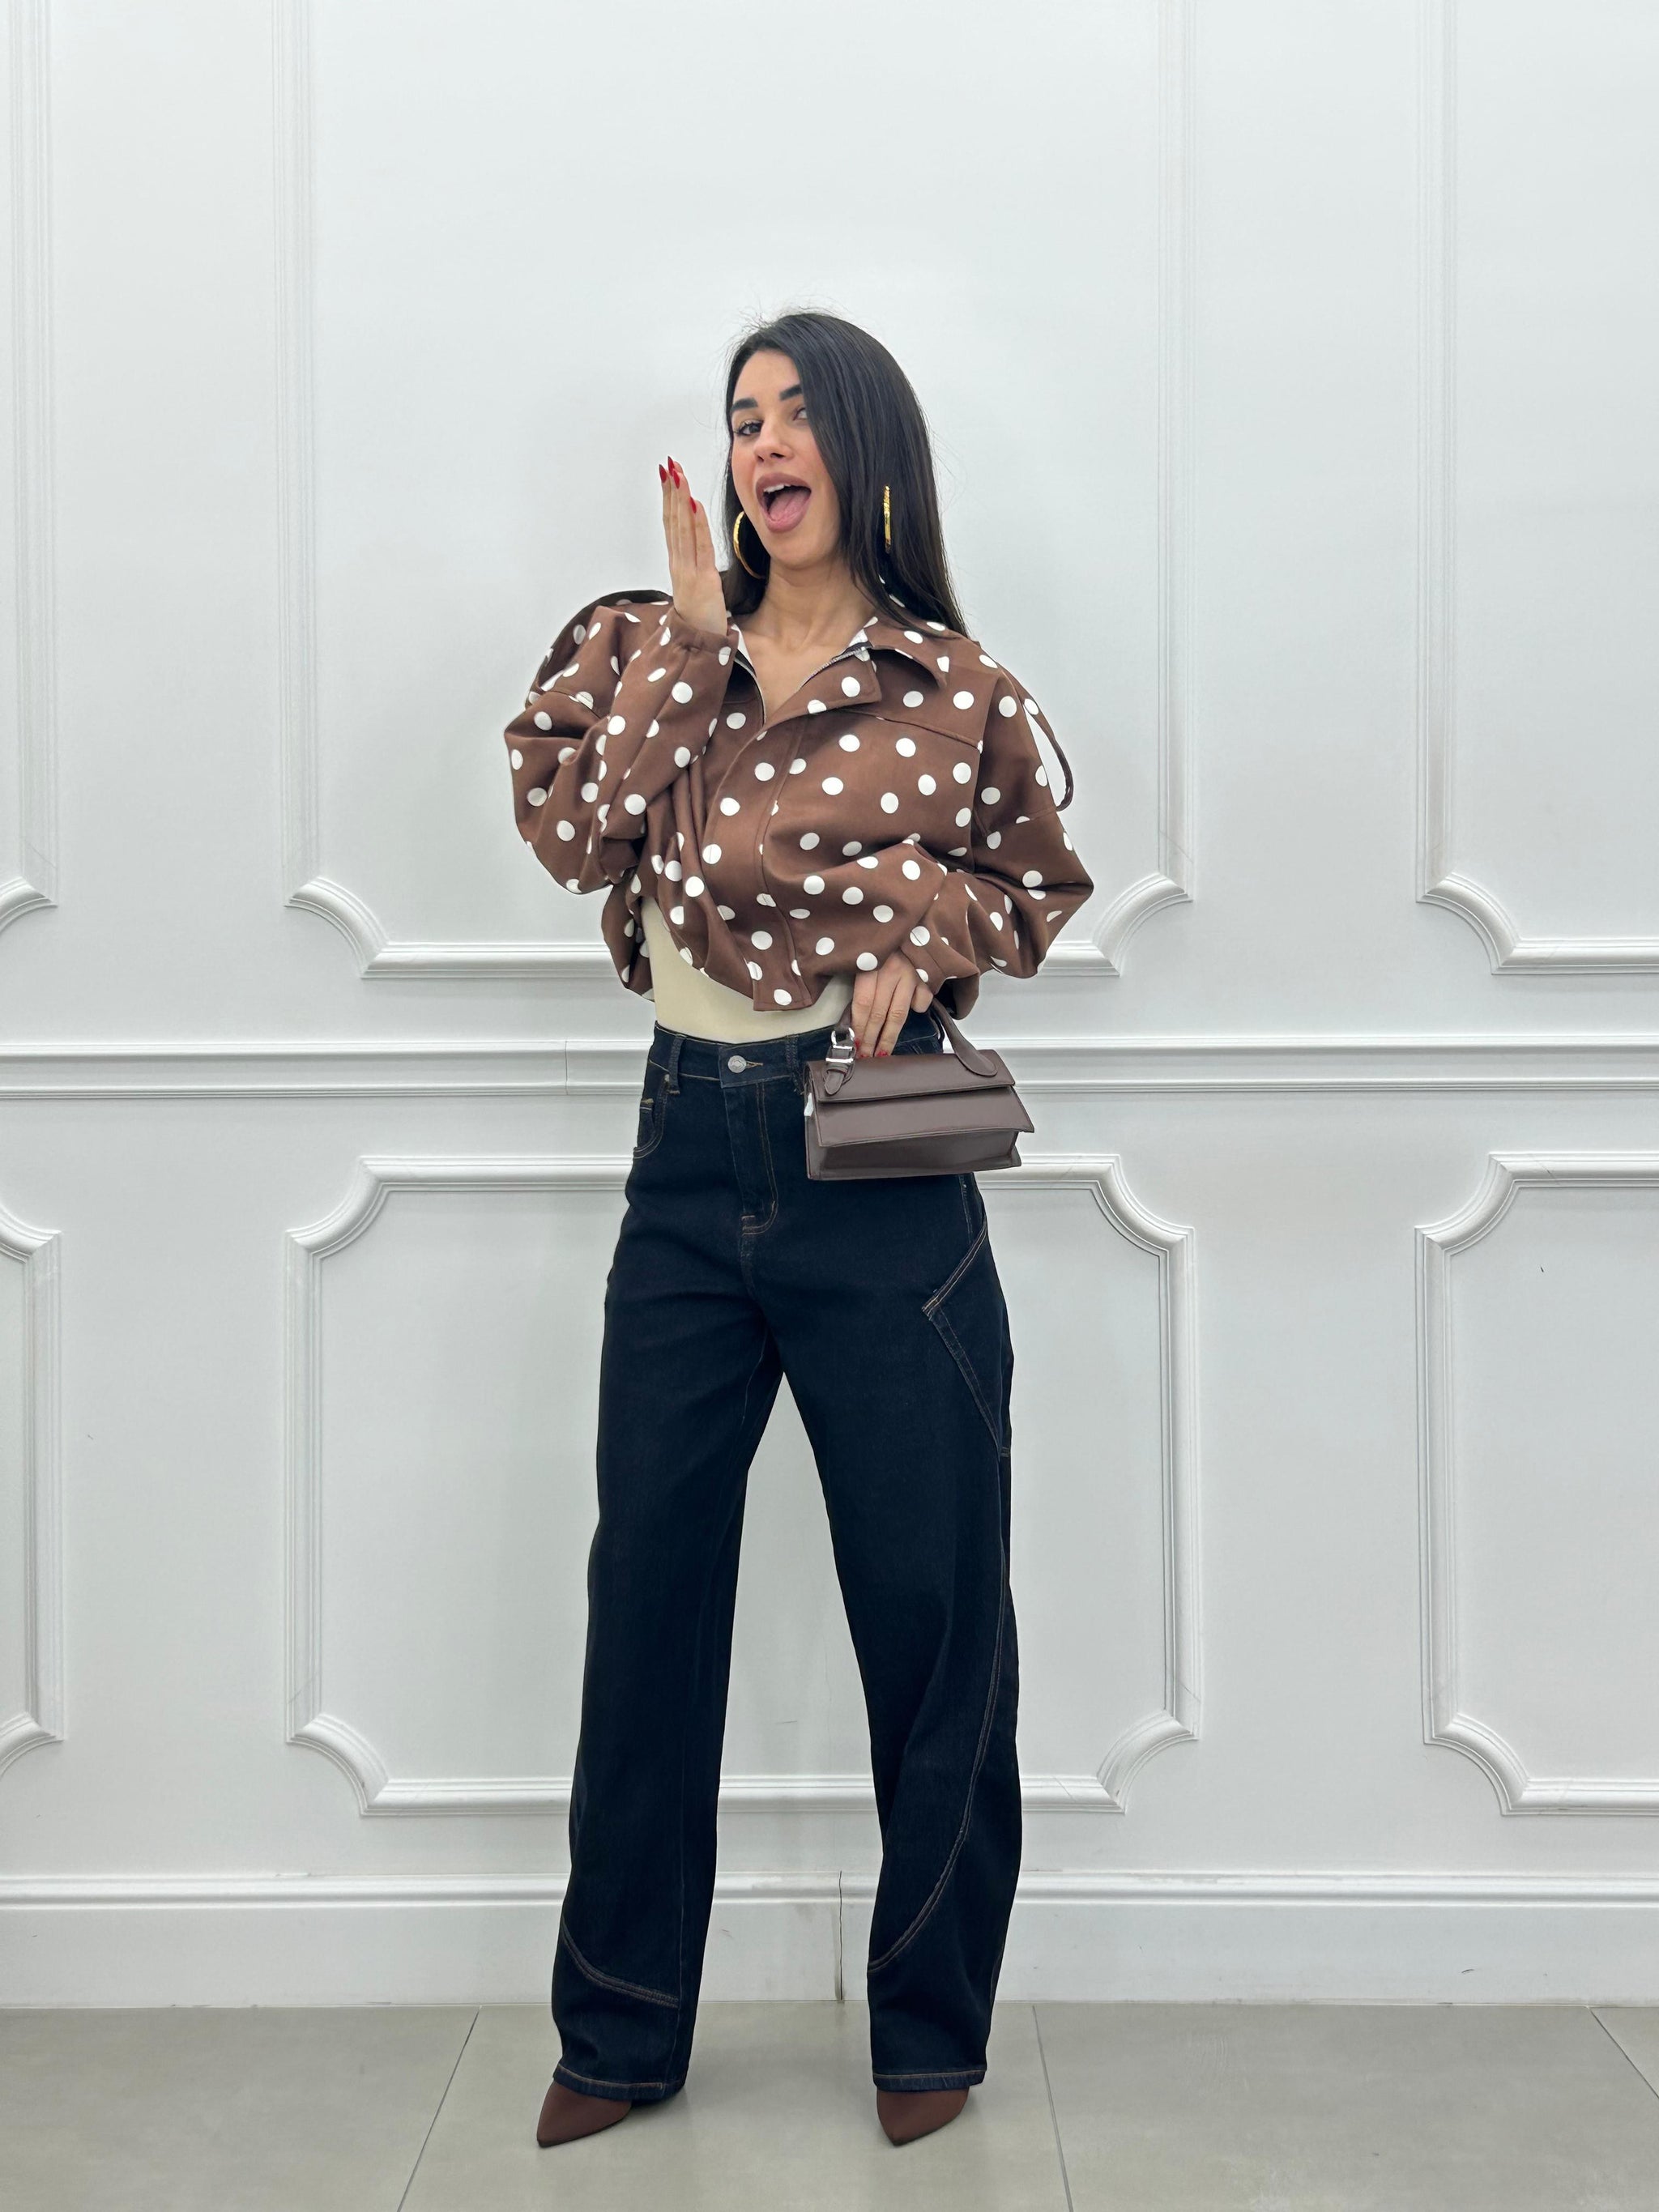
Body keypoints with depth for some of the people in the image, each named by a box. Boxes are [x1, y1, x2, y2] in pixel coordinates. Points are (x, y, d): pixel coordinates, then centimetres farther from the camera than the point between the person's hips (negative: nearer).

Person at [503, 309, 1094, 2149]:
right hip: (689, 1159, 3)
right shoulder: (654, 651, 8)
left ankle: (930, 2029, 24)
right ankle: (620, 2032, 26)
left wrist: (929, 917, -7)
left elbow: (1036, 888, 13)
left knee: (930, 1598, 4)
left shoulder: (959, 691, 1)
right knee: (648, 1593, 9)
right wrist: (686, 635, -9)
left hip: (882, 1166, -2)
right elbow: (583, 837, -8)